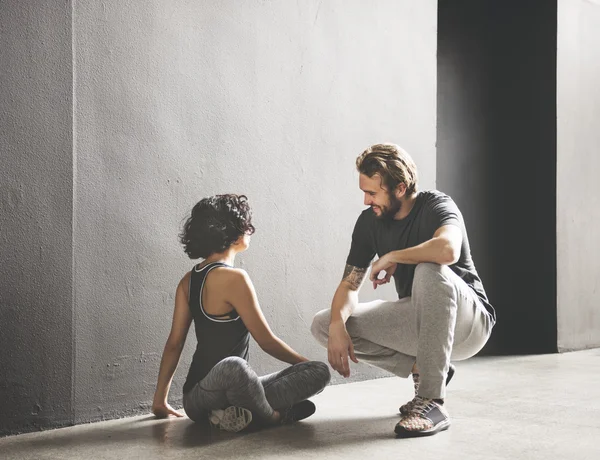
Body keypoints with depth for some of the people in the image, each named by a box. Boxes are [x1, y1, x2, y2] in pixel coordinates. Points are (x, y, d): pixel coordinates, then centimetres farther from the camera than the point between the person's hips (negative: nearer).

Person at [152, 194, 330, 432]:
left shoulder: (189, 280, 10)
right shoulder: (233, 278, -16)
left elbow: (174, 344, 11)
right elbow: (267, 341, -11)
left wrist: (160, 399, 16)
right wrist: (305, 363, 5)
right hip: (200, 397, -8)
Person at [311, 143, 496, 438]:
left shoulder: (436, 206, -19)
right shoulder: (369, 221, -3)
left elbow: (448, 250, -42)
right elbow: (349, 285, -4)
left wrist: (390, 257, -27)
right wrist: (337, 328, -24)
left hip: (468, 323, -6)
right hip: (419, 322, 6)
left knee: (429, 270, -38)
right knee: (323, 325, -8)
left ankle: (432, 402, -32)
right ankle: (422, 368, -2)